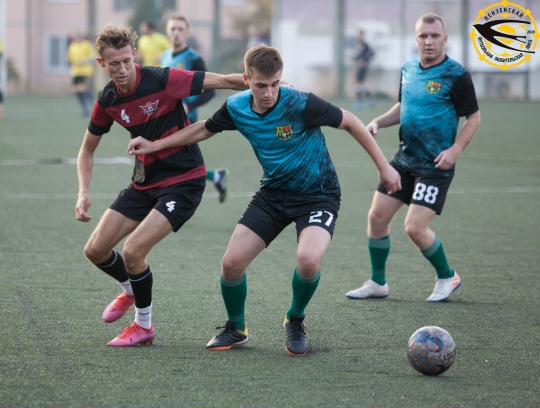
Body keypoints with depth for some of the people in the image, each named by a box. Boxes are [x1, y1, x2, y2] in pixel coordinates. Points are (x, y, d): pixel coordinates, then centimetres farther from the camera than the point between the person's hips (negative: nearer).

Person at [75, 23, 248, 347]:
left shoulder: (163, 80, -20)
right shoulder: (108, 101, -3)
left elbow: (223, 81, -19)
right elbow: (88, 150, 11)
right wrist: (84, 193, -4)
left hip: (184, 180, -6)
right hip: (145, 183, 6)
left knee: (133, 251, -19)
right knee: (96, 250, 4)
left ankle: (144, 326, 5)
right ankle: (131, 290, 37)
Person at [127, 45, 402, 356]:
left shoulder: (300, 105, -25)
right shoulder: (237, 108, -9)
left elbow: (350, 122, -13)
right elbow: (204, 129, 12)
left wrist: (384, 167, -10)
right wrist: (155, 146, 12)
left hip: (318, 194, -5)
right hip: (274, 193, 5)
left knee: (308, 259, -31)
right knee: (231, 263, -7)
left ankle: (296, 322, 1)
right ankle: (236, 329, 23)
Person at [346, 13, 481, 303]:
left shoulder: (455, 75, -13)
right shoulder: (408, 70, 6)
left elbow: (473, 118, -8)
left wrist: (455, 150, -20)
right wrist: (378, 122, 4)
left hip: (435, 165, -7)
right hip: (404, 159, 7)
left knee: (415, 227, -13)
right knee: (377, 216, 4)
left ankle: (447, 277, 12)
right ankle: (377, 283, 21)